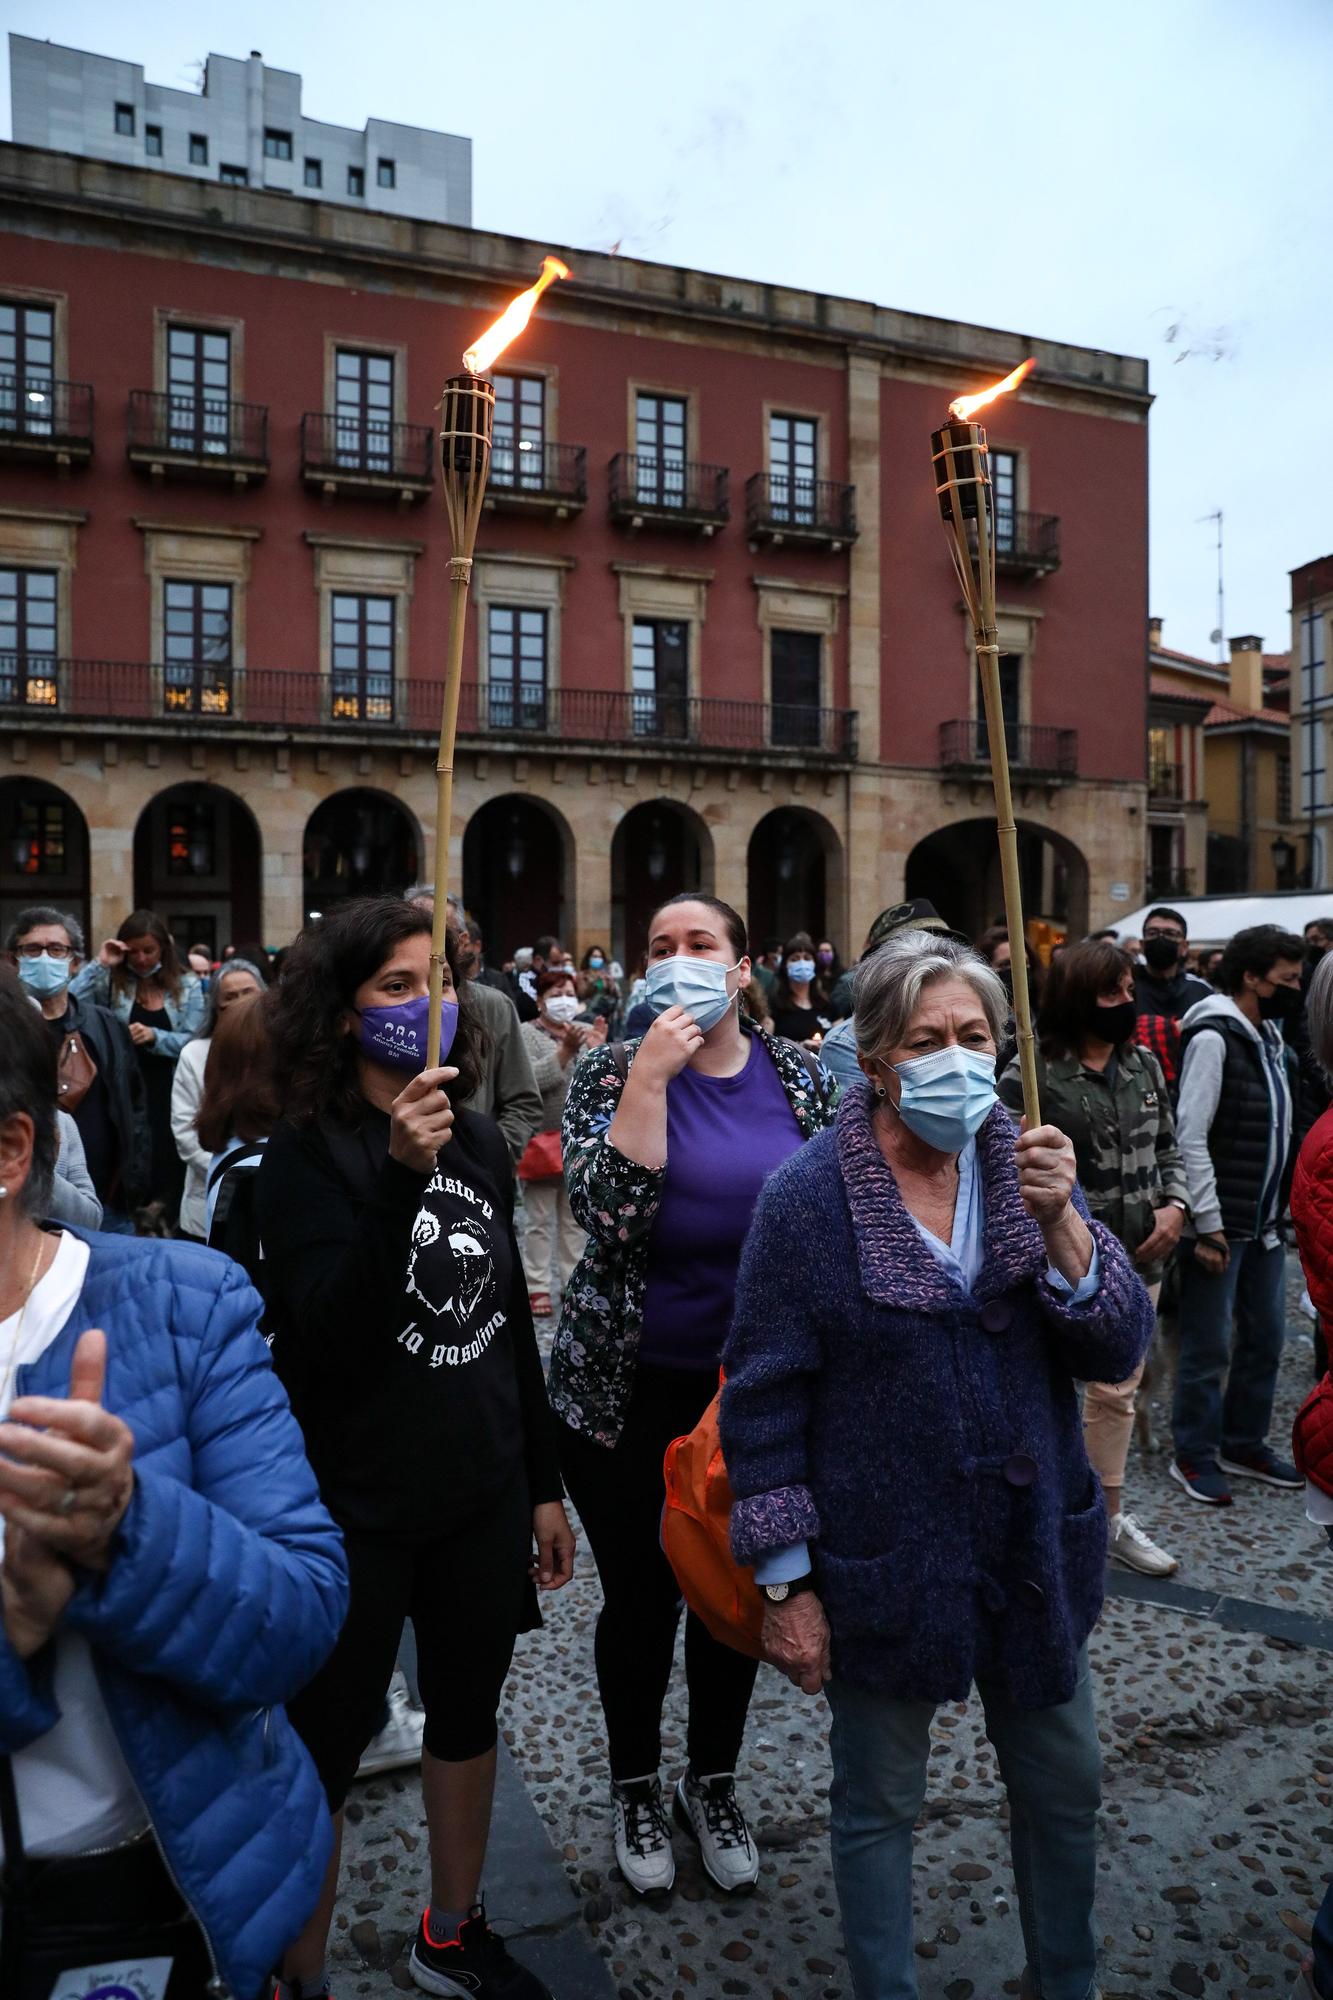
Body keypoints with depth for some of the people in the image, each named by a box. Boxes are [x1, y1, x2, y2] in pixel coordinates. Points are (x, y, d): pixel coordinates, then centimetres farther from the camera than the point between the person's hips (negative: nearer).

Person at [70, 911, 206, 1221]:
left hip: (168, 1091, 0)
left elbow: (194, 1043, -3)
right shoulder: (111, 981, 5)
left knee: (168, 1167, 5)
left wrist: (154, 1036, -20)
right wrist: (99, 964, -10)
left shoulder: (187, 984, 5)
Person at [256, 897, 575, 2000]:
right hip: (357, 1505, -5)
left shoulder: (481, 1142, 4)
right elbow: (327, 1338, -24)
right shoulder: (308, 1154, -12)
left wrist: (545, 1486, 13)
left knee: (468, 1713, 20)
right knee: (326, 1742, 8)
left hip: (482, 1494, 6)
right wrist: (400, 1177, -35)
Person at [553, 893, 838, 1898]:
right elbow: (608, 1212, -24)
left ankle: (713, 1783, 43)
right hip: (631, 1390, -2)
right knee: (642, 1597, 13)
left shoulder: (801, 1076, -1)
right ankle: (636, 1787, 40)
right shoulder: (615, 1071, -8)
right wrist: (651, 1075, -27)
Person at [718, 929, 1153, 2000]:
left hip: (1037, 1551, 5)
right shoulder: (809, 1197, -17)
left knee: (1066, 1788, 23)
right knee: (879, 1805, 17)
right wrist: (786, 1582, -11)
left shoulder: (1026, 1169, -3)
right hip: (885, 1568, -4)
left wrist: (1059, 1222, -25)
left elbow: (1118, 1351, -9)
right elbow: (764, 1400, -13)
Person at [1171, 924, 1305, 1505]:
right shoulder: (1213, 1037, -15)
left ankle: (1243, 1445, 31)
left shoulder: (1270, 1035, 12)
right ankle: (1194, 1456, 16)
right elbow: (1191, 1137, -19)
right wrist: (1208, 1223, -20)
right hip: (1221, 1223, -9)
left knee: (1265, 1336, 17)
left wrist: (1280, 1210, 13)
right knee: (1210, 1346, 1)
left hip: (1266, 1221, 9)